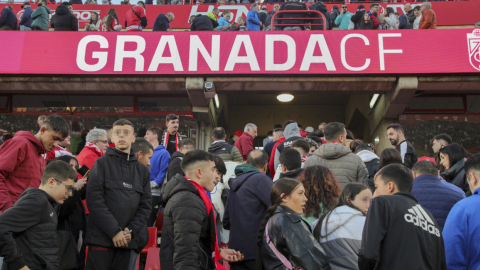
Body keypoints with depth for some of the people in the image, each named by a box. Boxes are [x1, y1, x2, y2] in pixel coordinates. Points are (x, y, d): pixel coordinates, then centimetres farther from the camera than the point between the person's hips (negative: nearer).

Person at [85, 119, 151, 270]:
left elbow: (146, 205, 9)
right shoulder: (102, 163, 2)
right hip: (101, 238, -3)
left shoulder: (142, 170, 13)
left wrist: (131, 230, -6)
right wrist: (114, 231, -13)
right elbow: (94, 200, -8)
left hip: (127, 240, 3)